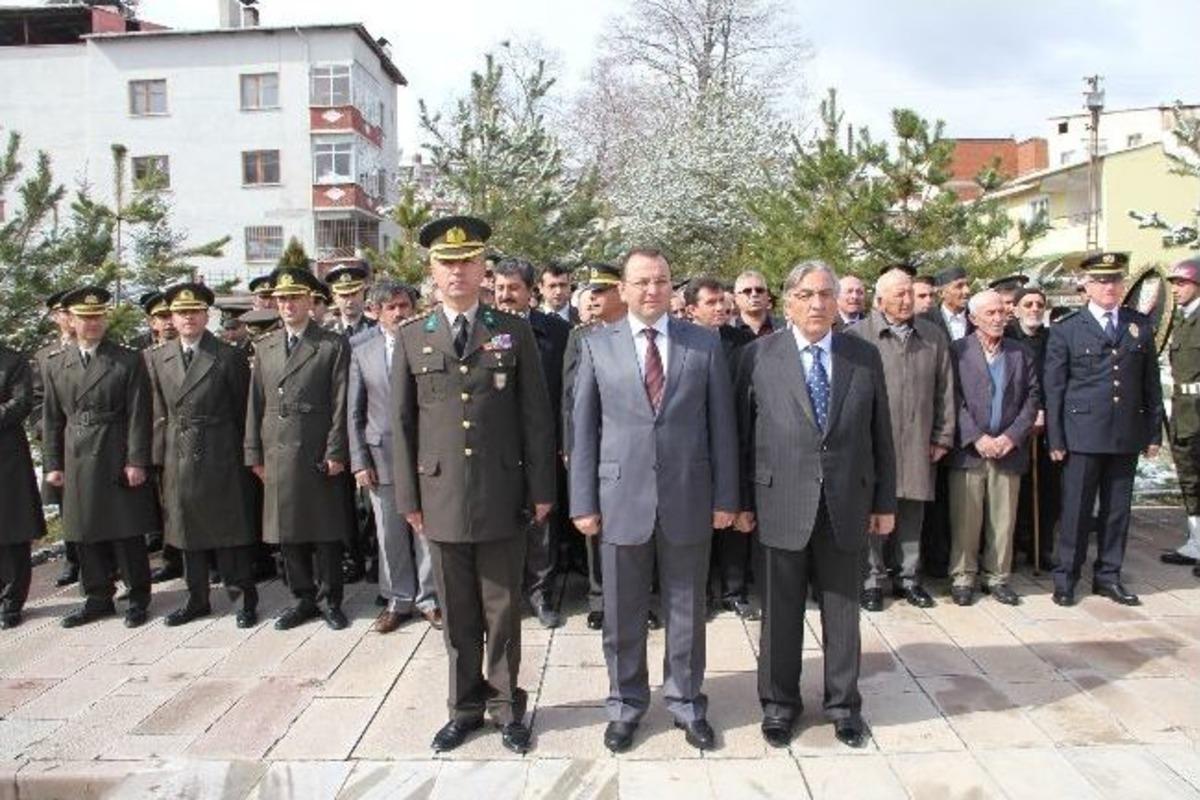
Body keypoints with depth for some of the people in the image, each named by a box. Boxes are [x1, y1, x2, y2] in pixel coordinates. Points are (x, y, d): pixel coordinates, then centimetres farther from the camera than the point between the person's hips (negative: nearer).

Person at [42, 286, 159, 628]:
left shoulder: (129, 361, -1)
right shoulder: (57, 368, 11)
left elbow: (139, 415, -5)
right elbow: (51, 421, 13)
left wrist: (137, 461, -11)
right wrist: (52, 465, 8)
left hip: (119, 462, -4)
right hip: (77, 463, 4)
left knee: (127, 533, 2)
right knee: (87, 535, 11)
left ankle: (138, 598, 14)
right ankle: (98, 597, 24)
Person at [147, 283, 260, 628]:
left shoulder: (230, 357, -4)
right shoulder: (158, 359, 9)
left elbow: (243, 411, -2)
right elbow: (159, 415, 10)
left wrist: (246, 455, -4)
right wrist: (159, 458, 5)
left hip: (221, 459, -4)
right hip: (179, 460, 5)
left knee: (231, 529, 1)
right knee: (188, 531, 13)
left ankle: (247, 598, 13)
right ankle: (198, 598, 26)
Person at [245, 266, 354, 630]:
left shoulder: (334, 345, -1)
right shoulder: (264, 347, 13)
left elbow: (340, 404, -5)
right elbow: (256, 404, 12)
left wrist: (335, 452, -11)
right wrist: (255, 453, 7)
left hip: (319, 455, -4)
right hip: (277, 455, 4)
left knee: (326, 532, 3)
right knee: (288, 532, 10)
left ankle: (332, 600, 16)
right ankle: (303, 599, 23)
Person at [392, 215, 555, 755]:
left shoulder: (514, 333, 2)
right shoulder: (412, 338, 7)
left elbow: (536, 416, 1)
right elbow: (403, 422, 7)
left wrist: (542, 489, -1)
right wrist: (408, 497, 3)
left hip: (501, 496, -1)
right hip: (441, 497, 1)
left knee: (502, 610, 9)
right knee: (457, 614, 12)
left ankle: (506, 705, 26)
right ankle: (466, 706, 28)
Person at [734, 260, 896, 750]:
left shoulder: (865, 357, 4)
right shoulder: (759, 356, -2)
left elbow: (881, 435, 7)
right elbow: (743, 434, 0)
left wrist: (885, 502, 7)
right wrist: (743, 501, -1)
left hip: (848, 504, 2)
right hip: (782, 504, -2)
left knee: (843, 609, 14)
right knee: (781, 611, 10)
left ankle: (843, 703, 33)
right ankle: (779, 703, 29)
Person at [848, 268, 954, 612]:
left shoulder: (933, 336, 9)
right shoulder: (858, 336, -4)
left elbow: (944, 391, 11)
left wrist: (943, 437, 8)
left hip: (918, 445, 4)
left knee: (912, 514, 11)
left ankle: (908, 577, 25)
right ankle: (872, 579, 16)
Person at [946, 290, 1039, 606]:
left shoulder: (1021, 353, 11)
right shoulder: (957, 351, 0)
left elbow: (1032, 399, 7)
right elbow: (954, 400, -5)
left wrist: (1011, 437, -5)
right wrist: (977, 438, -12)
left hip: (1008, 450, 3)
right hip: (968, 450, -3)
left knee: (1003, 519, 7)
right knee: (965, 519, 1)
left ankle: (997, 577, 20)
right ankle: (962, 577, 13)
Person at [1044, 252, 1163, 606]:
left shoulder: (1141, 326, 9)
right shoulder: (1065, 331, -1)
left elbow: (1151, 383, 11)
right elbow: (1053, 389, -1)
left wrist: (1154, 432, 8)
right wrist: (1055, 439, -4)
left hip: (1127, 435, 3)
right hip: (1083, 434, -3)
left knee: (1117, 509, 11)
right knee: (1076, 509, 2)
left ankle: (1108, 576, 23)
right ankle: (1065, 577, 14)